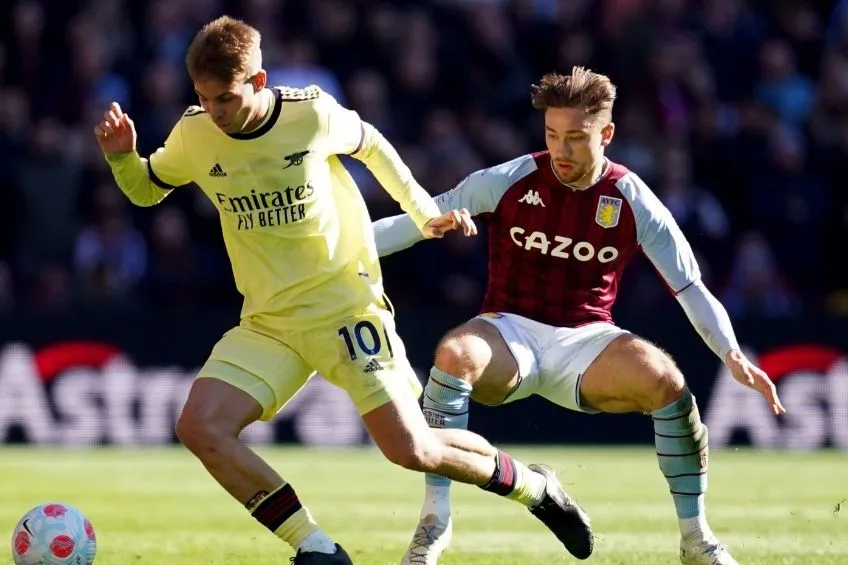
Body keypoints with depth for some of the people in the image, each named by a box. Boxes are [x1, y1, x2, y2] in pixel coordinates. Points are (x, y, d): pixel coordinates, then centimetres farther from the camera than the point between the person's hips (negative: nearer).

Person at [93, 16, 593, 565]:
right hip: (268, 324, 4)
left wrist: (424, 213, 8)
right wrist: (122, 156, -8)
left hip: (347, 306, -3)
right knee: (199, 426, -19)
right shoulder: (194, 134, -6)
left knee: (411, 449, -10)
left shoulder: (313, 113, -13)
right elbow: (145, 190, 12)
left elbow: (371, 145, 9)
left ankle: (533, 486, 19)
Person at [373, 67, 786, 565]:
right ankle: (435, 519, -26)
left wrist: (732, 354, -17)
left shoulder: (634, 202, -4)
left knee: (664, 378, -29)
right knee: (455, 353, -35)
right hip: (511, 333, 0)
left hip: (587, 342, 0)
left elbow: (692, 287, -3)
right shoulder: (509, 182, -6)